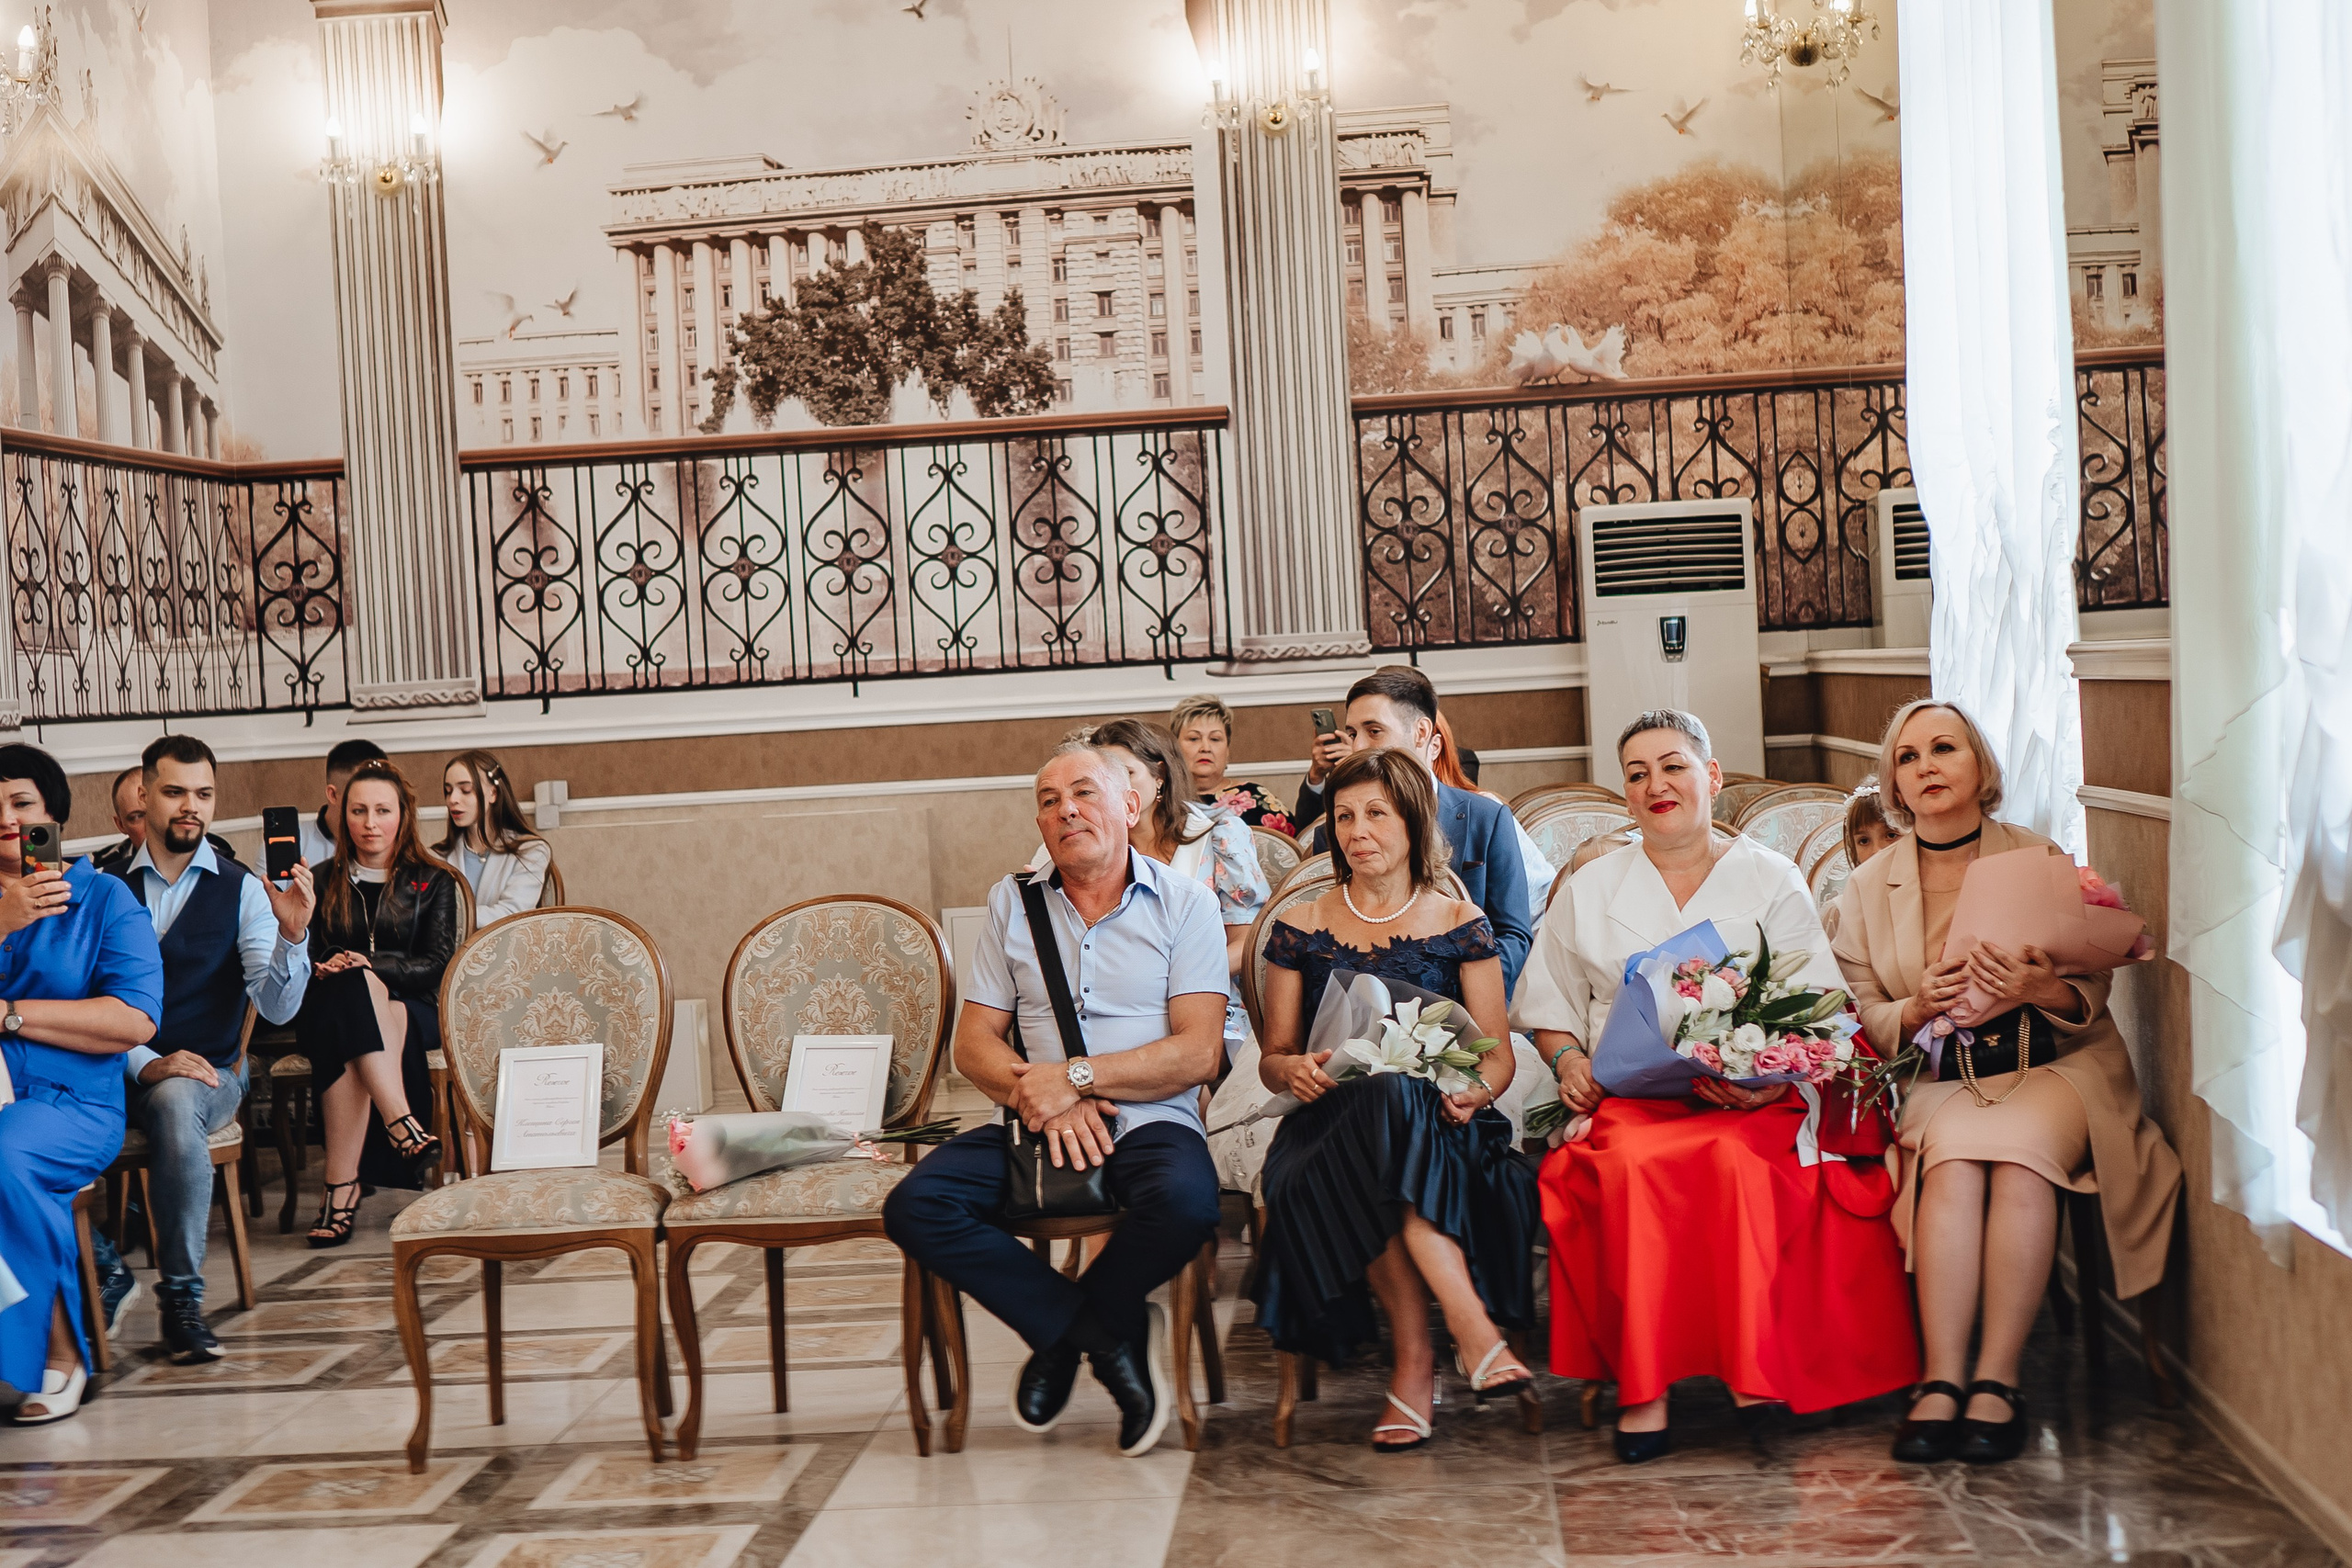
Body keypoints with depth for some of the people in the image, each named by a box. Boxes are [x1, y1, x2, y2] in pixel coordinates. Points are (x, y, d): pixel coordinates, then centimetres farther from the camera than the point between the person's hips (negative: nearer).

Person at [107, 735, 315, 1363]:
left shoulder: (243, 890, 6)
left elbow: (277, 1007, -4)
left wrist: (292, 935, -23)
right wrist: (143, 1063, -14)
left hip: (208, 1073, -1)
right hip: (118, 1071, 1)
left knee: (176, 1102, -38)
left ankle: (180, 1297, -26)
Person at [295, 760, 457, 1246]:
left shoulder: (433, 882, 12)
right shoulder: (324, 882, 18)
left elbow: (438, 964, 0)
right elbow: (304, 956, 10)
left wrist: (370, 966, -16)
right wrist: (324, 968, -15)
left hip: (413, 1011, -1)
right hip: (330, 1010, 1)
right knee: (353, 988, -38)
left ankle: (342, 1185, -42)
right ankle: (400, 1122, -48)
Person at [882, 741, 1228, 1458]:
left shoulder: (1185, 903, 4)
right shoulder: (1013, 903, 14)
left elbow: (1198, 1054, -6)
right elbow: (974, 1044, 9)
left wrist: (1075, 1077, -14)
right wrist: (1037, 1095, -11)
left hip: (1150, 1122, -3)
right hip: (1033, 1128, 3)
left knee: (1185, 1204, -36)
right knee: (915, 1208, -23)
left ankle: (1062, 1335, -6)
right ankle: (1110, 1336, -13)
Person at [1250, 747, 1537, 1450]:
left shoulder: (1460, 925, 13)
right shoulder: (1300, 927, 16)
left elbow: (1497, 1054, 9)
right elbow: (1272, 1058, 16)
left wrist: (1475, 1089, -15)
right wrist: (1294, 1068, -9)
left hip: (1437, 1125, -1)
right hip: (1332, 1124, 1)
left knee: (1392, 1098, -38)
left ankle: (1414, 1362, -37)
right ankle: (1471, 1329, -36)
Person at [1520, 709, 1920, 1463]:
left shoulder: (1772, 881, 12)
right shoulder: (1589, 890, 20)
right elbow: (1548, 1004, 22)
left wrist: (1774, 1076, -15)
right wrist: (1568, 1059, 0)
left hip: (1751, 1099, -1)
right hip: (1628, 1095, 1)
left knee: (1740, 1161, -37)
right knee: (1634, 1167, -35)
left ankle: (1756, 1371, -31)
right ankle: (1640, 1383, -32)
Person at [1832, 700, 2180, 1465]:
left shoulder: (2040, 860, 5)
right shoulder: (1866, 888, 10)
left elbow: (2093, 993, 1)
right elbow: (1865, 1019, 7)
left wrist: (2042, 990, -23)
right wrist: (1919, 1008, -15)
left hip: (2054, 1064, -1)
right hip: (1940, 1080, 1)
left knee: (2017, 1151, -33)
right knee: (1954, 1161, -32)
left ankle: (1996, 1381, -30)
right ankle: (1942, 1382, -34)